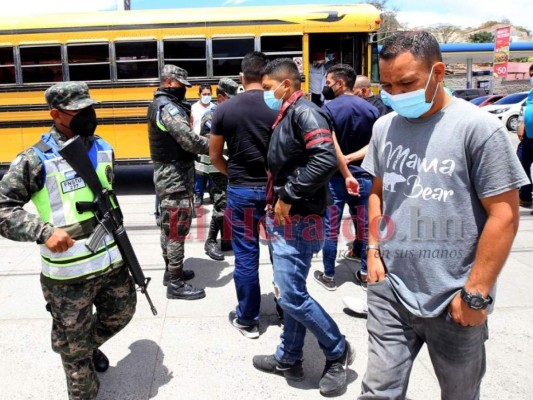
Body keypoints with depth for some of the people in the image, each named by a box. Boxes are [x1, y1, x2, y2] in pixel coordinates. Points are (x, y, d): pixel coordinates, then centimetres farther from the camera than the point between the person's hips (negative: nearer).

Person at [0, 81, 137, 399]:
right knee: (74, 349, 10)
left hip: (113, 261, 6)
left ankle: (90, 346, 56)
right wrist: (44, 231, -26)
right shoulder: (36, 160, -14)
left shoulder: (103, 149, 5)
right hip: (68, 274, -6)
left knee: (121, 314, 26)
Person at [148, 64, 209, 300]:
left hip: (166, 173, 11)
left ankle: (171, 271, 31)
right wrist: (213, 146, -16)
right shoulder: (168, 108, -18)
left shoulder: (159, 104, 16)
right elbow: (188, 139, -28)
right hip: (175, 176, -11)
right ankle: (175, 284, 2)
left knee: (168, 226, 17)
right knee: (177, 229, -5)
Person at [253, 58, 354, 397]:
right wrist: (276, 201, 10)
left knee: (292, 296, -5)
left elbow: (326, 159, -29)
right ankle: (289, 360, 29)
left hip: (298, 221, -10)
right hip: (286, 219, 10)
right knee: (291, 293, 16)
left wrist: (288, 196, -22)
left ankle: (338, 351, 17)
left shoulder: (304, 112, -14)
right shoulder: (286, 117, 17)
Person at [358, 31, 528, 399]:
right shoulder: (384, 127, 4)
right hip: (389, 291, 4)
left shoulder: (479, 127, -12)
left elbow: (504, 216, -12)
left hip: (454, 300, -3)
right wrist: (374, 250, 7)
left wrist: (475, 294, -11)